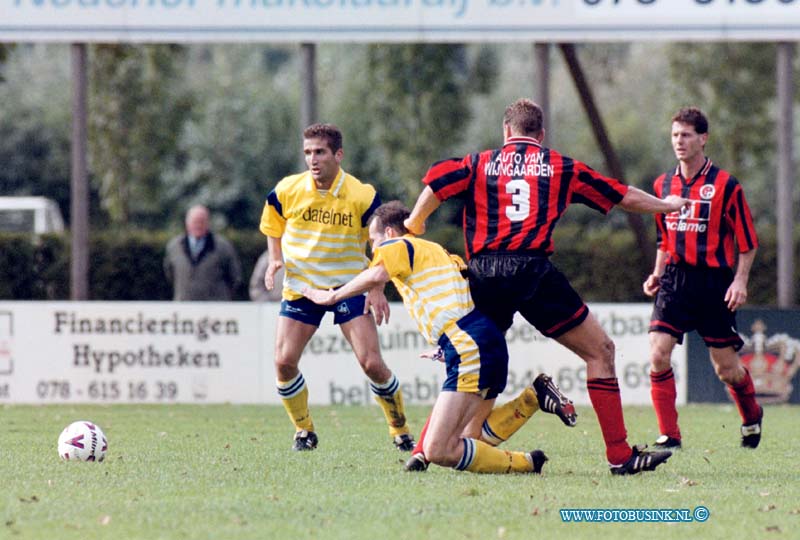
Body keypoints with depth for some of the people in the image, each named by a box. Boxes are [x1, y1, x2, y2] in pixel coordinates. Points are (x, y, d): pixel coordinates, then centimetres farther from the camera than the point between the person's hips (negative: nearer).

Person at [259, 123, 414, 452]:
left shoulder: (362, 196, -12)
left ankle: (400, 431, 8)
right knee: (284, 362, -9)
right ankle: (304, 432, 13)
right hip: (300, 286, 2)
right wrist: (275, 261, -4)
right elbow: (272, 228, 13)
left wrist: (377, 289, -8)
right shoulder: (286, 191, -7)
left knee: (372, 363, -11)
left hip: (348, 286, -2)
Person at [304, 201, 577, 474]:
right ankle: (534, 398, 12)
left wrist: (333, 296, -5)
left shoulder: (398, 246, 2)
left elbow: (376, 276, -19)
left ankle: (526, 463, -8)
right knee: (468, 441, 21)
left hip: (471, 351, -10)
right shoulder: (436, 250, 29)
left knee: (437, 451, -14)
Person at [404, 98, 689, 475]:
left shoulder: (480, 163, 17)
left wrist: (414, 224, 14)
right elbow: (621, 196, 24)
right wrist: (666, 205, 41)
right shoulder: (561, 168, 16)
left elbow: (435, 183, -2)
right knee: (600, 351, 7)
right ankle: (620, 454, 0)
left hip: (483, 275, 3)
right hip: (533, 271, -3)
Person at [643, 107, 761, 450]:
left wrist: (740, 280, -11)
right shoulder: (663, 184, 8)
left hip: (713, 281, -4)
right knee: (658, 355, -13)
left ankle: (752, 417, 33)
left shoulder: (725, 186, -6)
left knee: (726, 368, 3)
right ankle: (669, 435, -6)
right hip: (675, 280, 4)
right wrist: (657, 274, 10)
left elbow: (747, 241, -2)